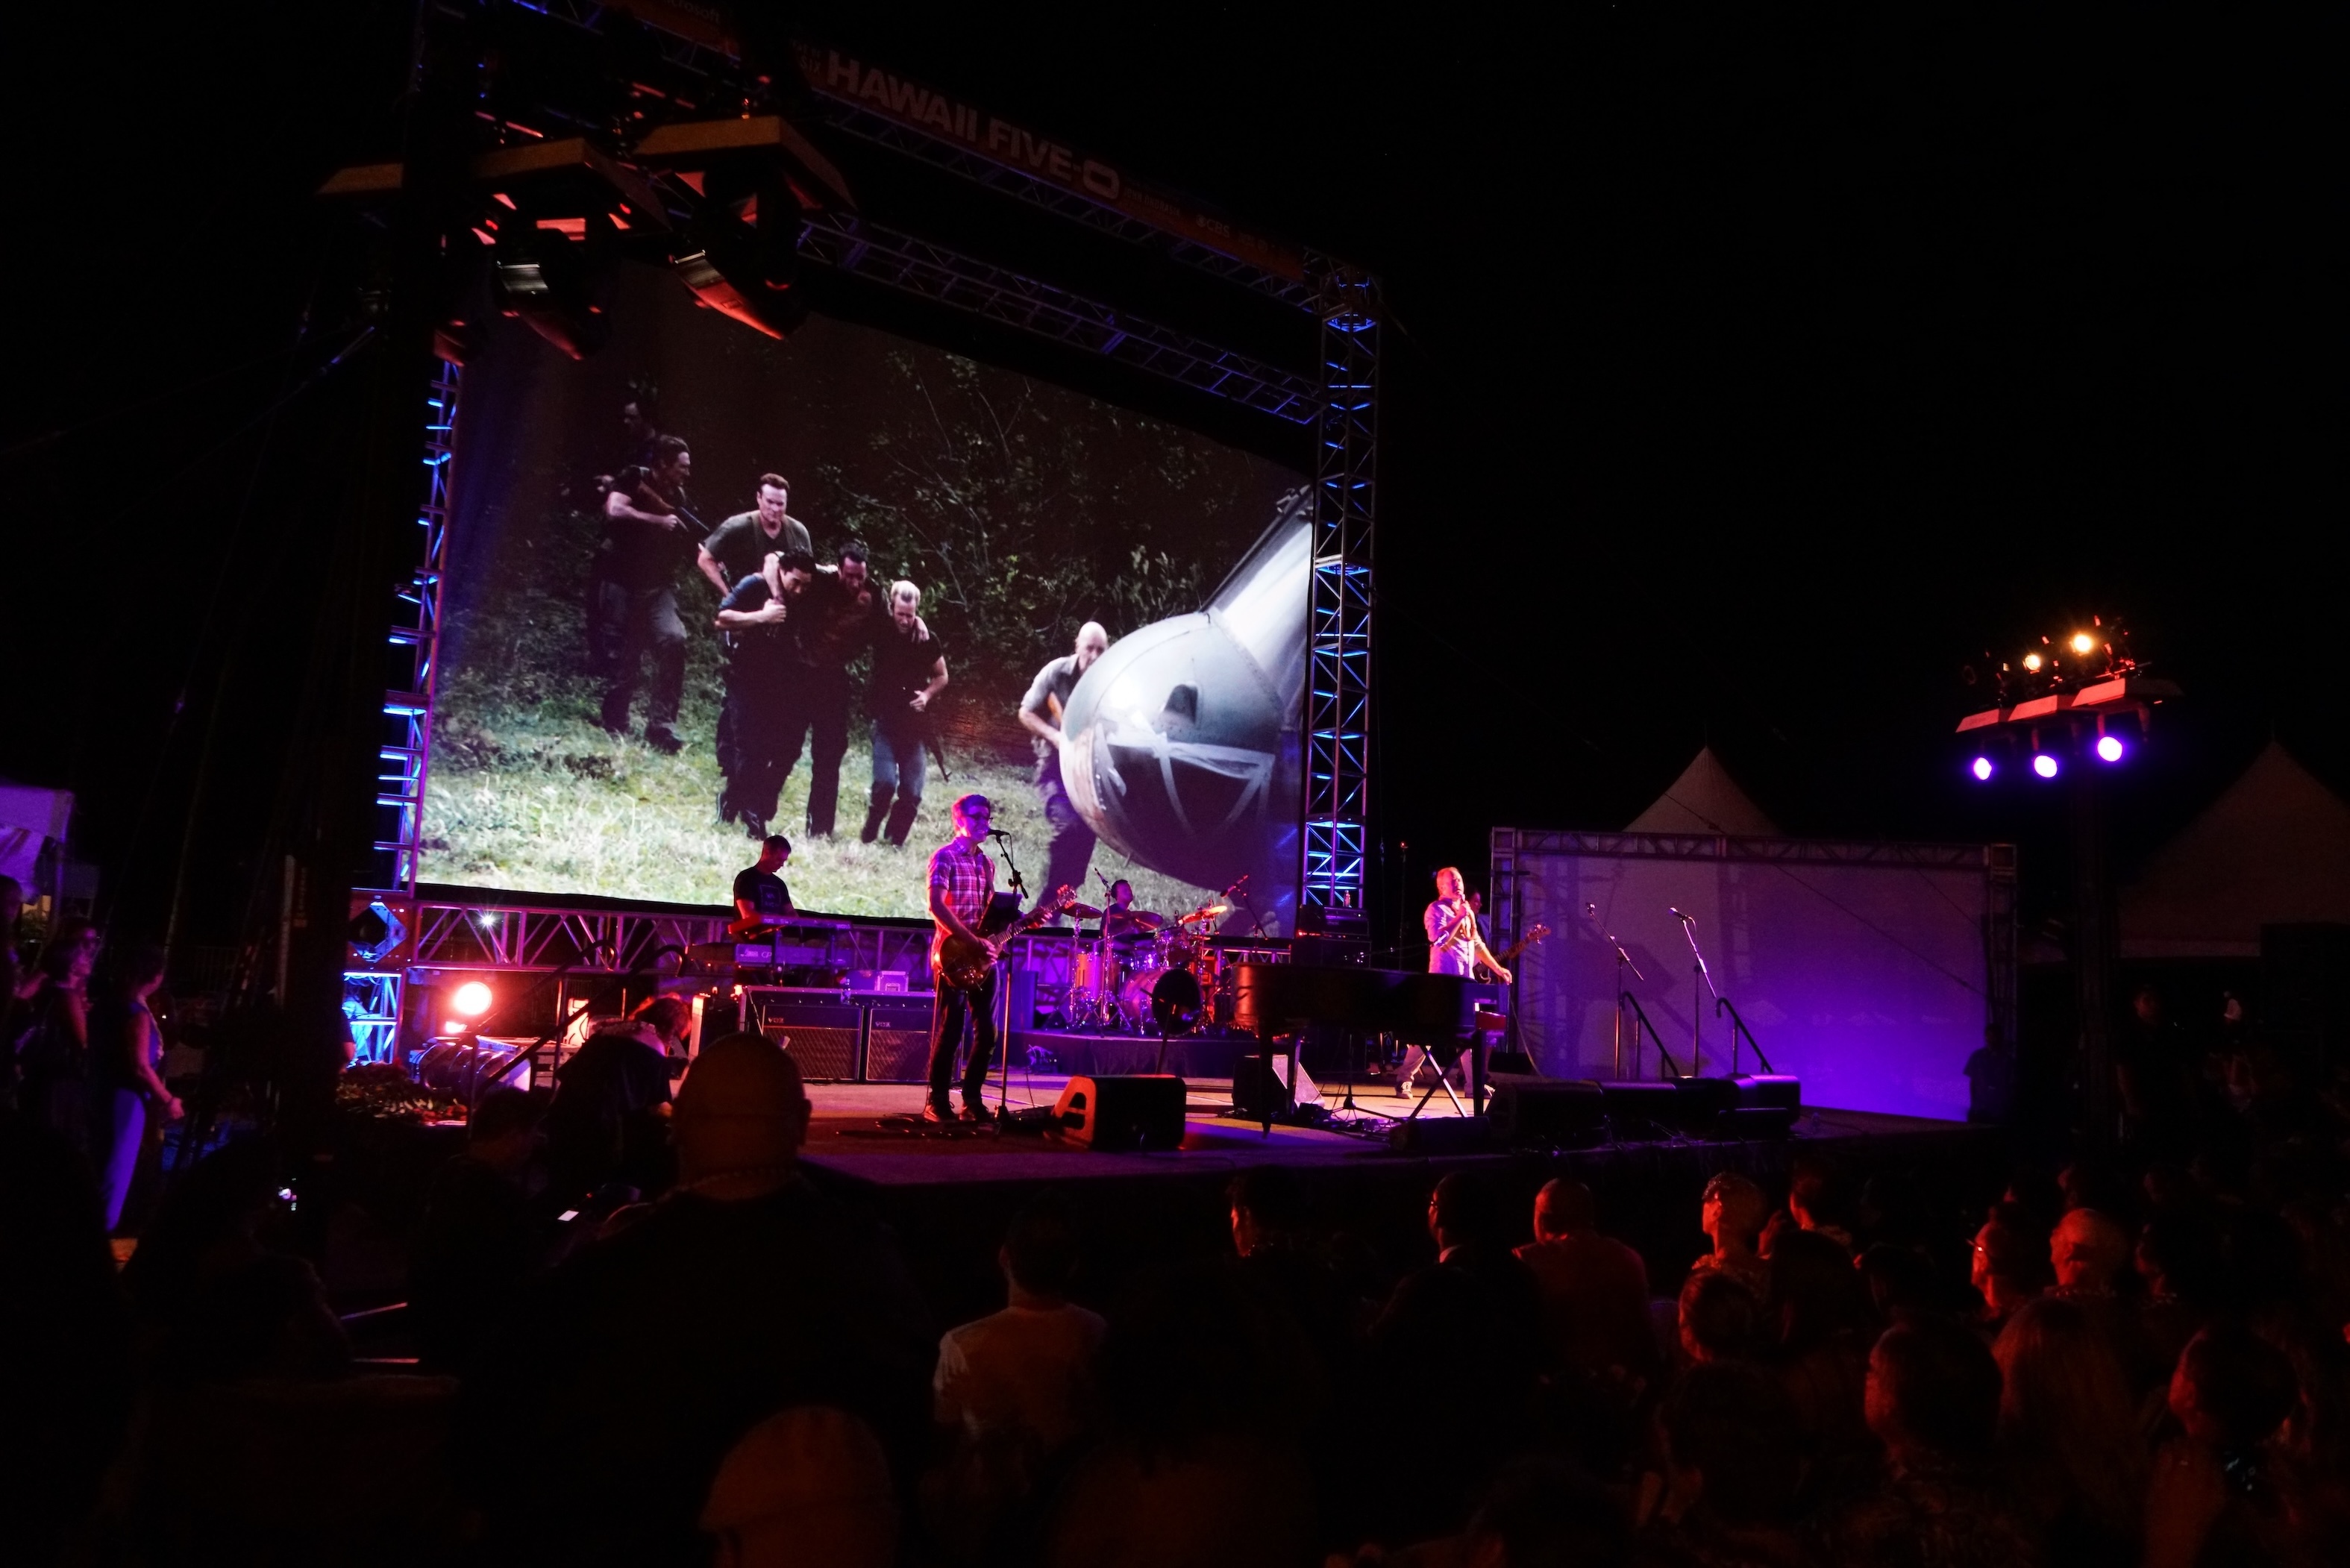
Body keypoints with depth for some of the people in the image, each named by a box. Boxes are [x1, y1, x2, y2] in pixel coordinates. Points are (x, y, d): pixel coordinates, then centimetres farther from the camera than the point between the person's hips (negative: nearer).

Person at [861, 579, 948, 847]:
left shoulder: (927, 639, -5)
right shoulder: (881, 632, -6)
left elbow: (942, 676, 7)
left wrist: (927, 694, -10)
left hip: (916, 723, 1)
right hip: (886, 720, -1)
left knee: (912, 791, -3)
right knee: (886, 782, -16)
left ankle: (895, 841, 14)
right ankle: (868, 837, 6)